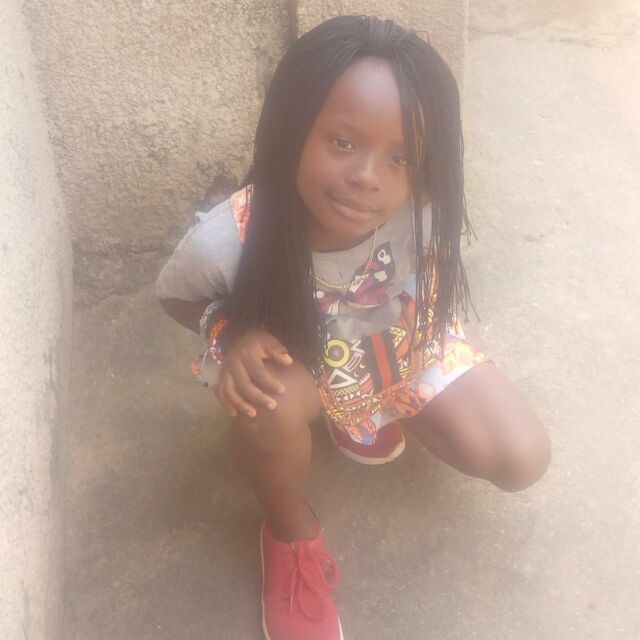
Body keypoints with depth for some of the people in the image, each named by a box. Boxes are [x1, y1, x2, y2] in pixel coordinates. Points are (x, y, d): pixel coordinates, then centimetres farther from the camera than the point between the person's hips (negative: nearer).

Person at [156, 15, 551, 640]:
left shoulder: (426, 211, -32)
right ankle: (290, 535, -2)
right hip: (294, 357, -2)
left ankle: (371, 408, 20)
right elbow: (173, 294, -13)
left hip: (398, 345, 3)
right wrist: (231, 332, -30)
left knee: (523, 460, -5)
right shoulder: (226, 240, -37)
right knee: (270, 405, -38)